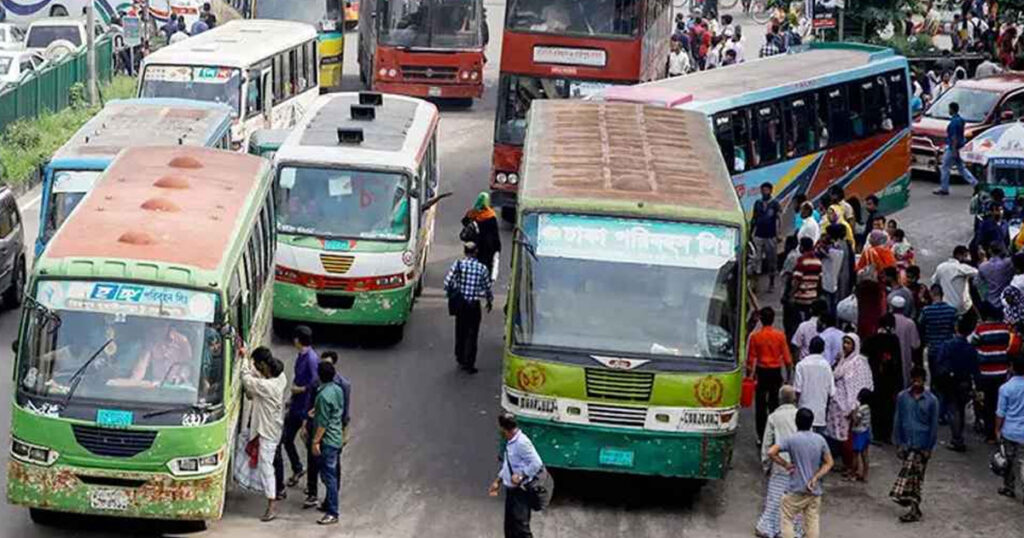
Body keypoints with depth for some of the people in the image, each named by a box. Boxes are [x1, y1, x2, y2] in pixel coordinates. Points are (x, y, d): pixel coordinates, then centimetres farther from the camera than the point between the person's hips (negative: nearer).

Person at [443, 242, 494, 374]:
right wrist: (490, 301, 19)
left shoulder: (458, 264, -8)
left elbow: (448, 283, -13)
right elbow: (488, 288, 0)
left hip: (460, 303, 2)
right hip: (474, 305, -2)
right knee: (472, 334, 4)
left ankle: (460, 359, 27)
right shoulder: (482, 268, -8)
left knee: (460, 332, 17)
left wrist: (453, 290, 9)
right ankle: (469, 364, 2)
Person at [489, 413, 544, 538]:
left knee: (521, 527, -10)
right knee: (510, 527, 16)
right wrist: (498, 481, 21)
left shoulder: (522, 442, -21)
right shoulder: (510, 443, 10)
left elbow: (536, 463, -24)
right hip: (511, 489, 10)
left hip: (521, 491, -10)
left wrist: (521, 476, -22)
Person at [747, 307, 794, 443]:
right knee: (774, 403, 9)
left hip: (761, 372, -1)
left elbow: (751, 358, -5)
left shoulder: (755, 336, -8)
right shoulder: (780, 335, -6)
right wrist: (789, 374, 10)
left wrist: (749, 375, 5)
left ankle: (761, 436, 7)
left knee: (760, 405, 5)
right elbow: (786, 357, -2)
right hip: (776, 372, 1)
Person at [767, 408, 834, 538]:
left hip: (796, 490, -4)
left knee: (787, 519, 7)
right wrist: (815, 478, -4)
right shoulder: (820, 440, 1)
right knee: (812, 522, 9)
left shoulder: (791, 439, -12)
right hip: (814, 490, 4)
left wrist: (785, 464, -9)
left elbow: (771, 452, -22)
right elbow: (829, 463, 4)